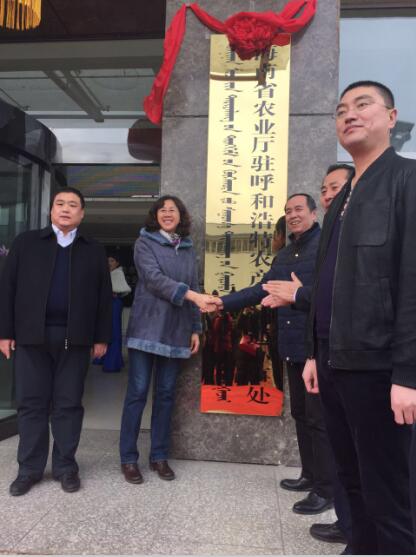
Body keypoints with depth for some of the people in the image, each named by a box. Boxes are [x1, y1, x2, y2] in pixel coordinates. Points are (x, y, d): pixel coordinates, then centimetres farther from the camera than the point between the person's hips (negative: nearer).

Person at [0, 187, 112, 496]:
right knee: (31, 403, 6)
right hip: (32, 335, 0)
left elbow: (104, 296, 7)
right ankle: (30, 468, 18)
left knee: (69, 403, 6)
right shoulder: (26, 242, 8)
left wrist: (101, 337, 2)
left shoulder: (94, 250, 10)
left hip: (75, 338, 0)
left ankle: (66, 466, 18)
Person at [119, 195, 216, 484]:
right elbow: (154, 279, -15)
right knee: (137, 393, -1)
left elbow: (193, 288, 15)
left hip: (176, 332, 4)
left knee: (166, 394, 9)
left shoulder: (188, 249, 13)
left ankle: (159, 456, 20)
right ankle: (128, 458, 11)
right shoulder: (145, 243, 0)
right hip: (147, 328, -4)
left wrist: (195, 328, 9)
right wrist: (192, 296, -26)